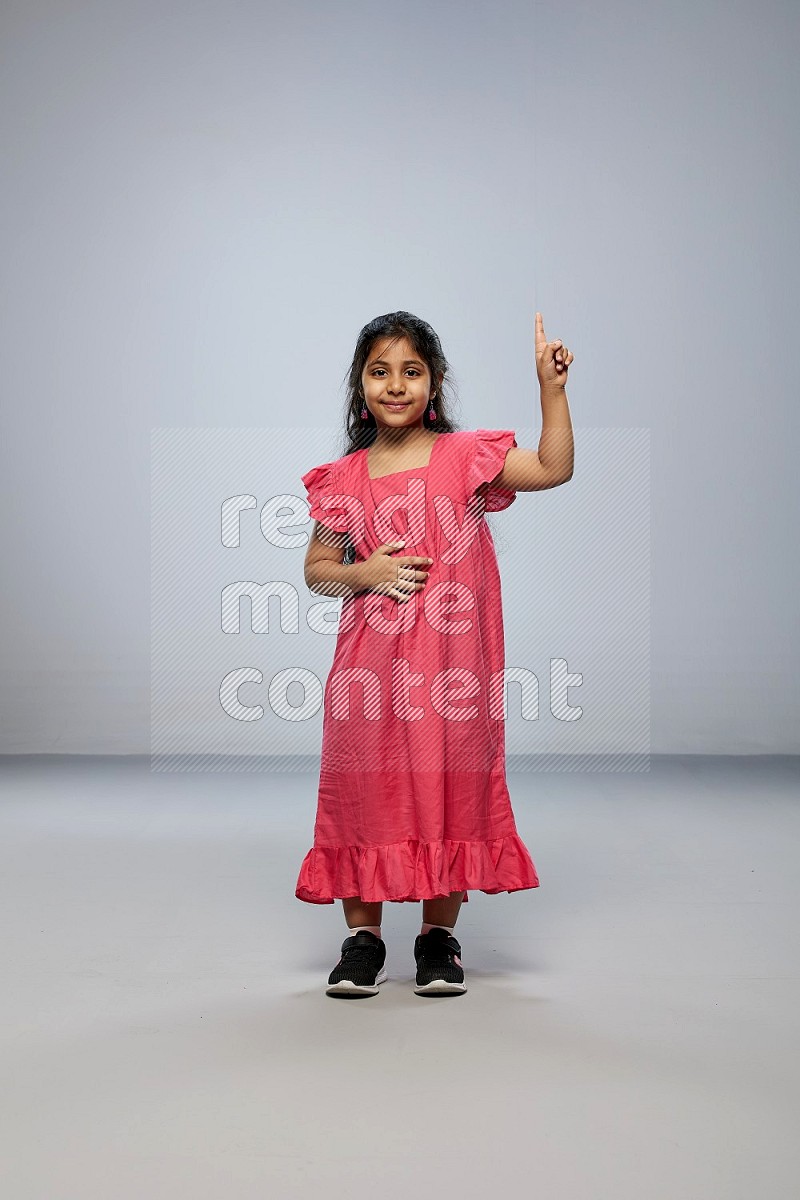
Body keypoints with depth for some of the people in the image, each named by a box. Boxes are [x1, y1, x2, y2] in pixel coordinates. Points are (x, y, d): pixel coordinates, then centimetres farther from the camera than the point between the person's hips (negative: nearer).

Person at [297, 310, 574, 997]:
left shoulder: (465, 457, 1)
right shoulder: (342, 480, 6)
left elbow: (554, 469, -9)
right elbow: (316, 570, 12)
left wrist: (551, 386, -15)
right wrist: (363, 573, -7)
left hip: (451, 658, -1)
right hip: (369, 662, 2)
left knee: (450, 788, 4)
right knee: (365, 789, 4)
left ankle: (439, 935, 20)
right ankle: (363, 937, 19)